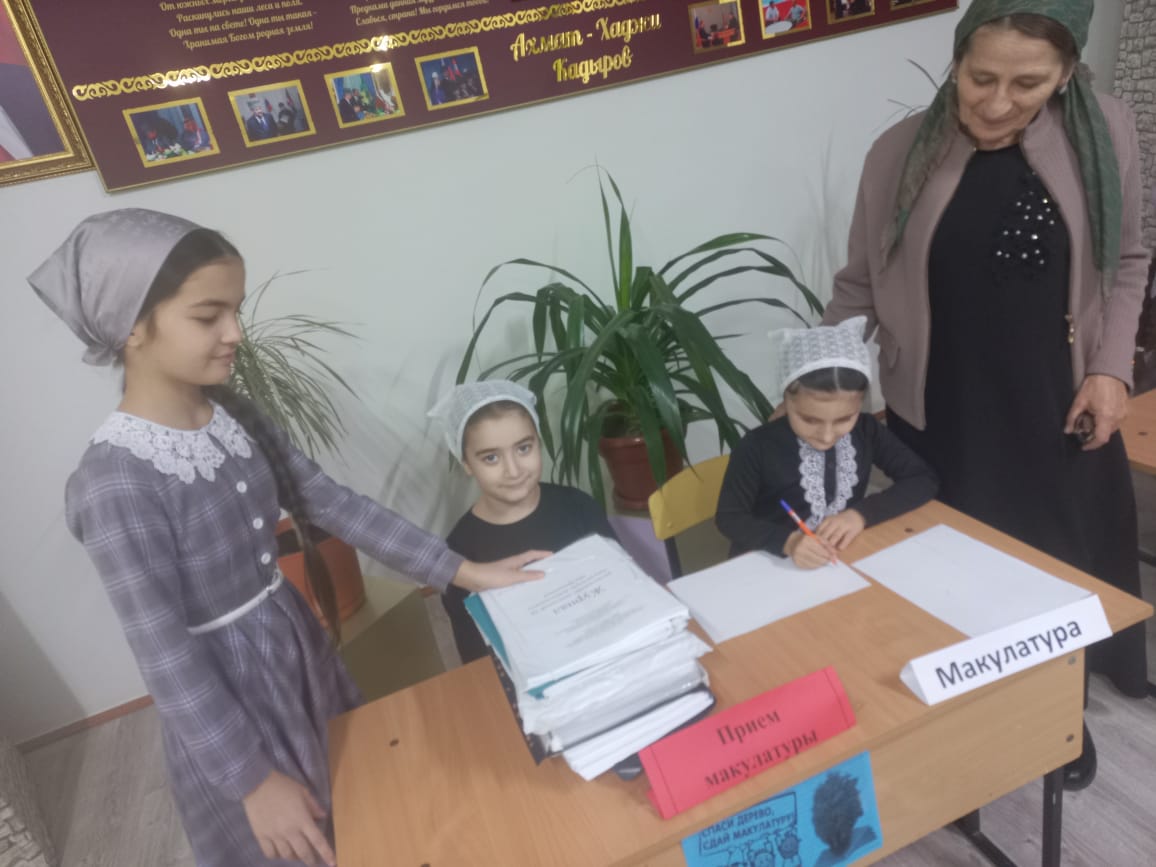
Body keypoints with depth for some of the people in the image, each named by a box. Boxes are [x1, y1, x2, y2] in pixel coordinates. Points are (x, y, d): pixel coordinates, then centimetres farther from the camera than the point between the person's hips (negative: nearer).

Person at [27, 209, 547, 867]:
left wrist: (461, 571, -6)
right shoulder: (114, 481, -25)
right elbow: (164, 653, -22)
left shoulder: (235, 416, -4)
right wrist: (252, 779, -17)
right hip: (221, 687, -6)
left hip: (298, 639, 6)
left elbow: (333, 505, -4)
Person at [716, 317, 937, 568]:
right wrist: (787, 540, -28)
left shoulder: (866, 431, -4)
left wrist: (862, 513, -15)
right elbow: (729, 517, -12)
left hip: (845, 561, 4)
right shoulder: (758, 447, -16)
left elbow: (923, 479, -2)